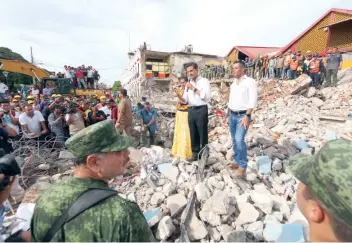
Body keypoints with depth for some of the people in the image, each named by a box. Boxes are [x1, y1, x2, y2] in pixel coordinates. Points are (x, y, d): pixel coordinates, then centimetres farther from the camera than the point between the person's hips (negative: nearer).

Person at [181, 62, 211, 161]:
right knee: (193, 133, 11)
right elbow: (185, 100, 13)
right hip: (191, 110, 6)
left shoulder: (204, 81, 0)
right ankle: (195, 153, 24)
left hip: (201, 110, -6)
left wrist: (194, 88, -12)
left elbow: (206, 97, -14)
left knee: (202, 133, 0)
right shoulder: (188, 83, 16)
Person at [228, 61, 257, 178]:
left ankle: (242, 166, -2)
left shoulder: (250, 81, -7)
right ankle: (237, 161, 25)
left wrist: (247, 116, -22)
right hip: (232, 115, 7)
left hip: (243, 115, -7)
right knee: (234, 140, 11)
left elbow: (253, 100, -15)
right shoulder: (233, 83, 15)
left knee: (239, 140, -16)